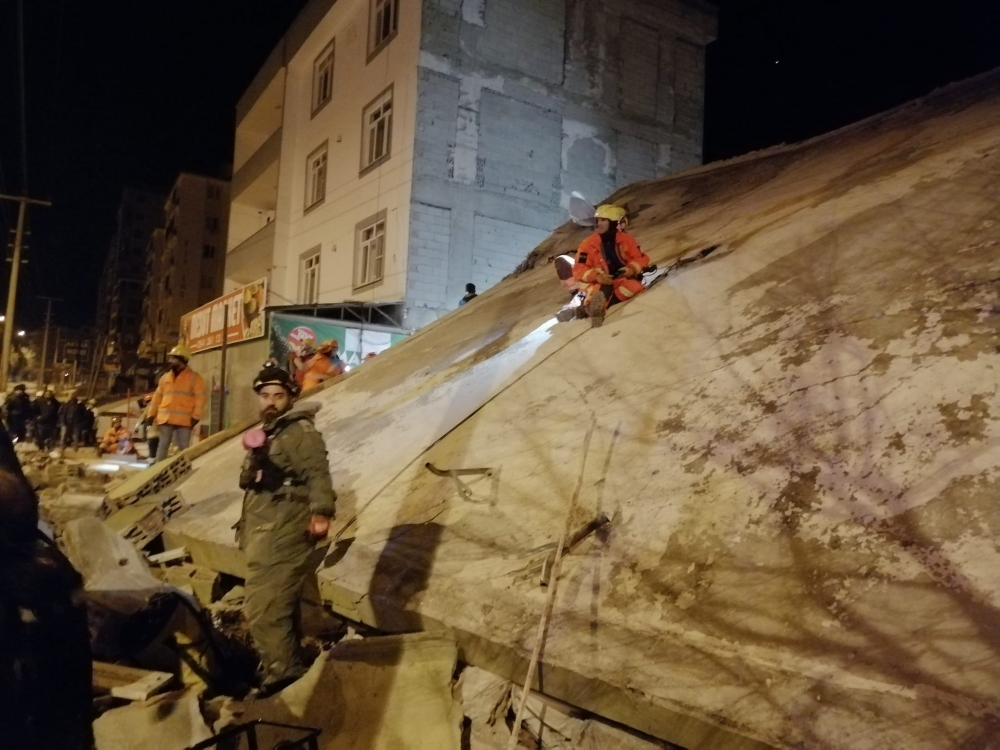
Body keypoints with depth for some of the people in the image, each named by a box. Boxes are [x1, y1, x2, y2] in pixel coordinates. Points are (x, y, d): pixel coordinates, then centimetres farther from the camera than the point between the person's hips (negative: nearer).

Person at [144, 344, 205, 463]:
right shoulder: (165, 377, 14)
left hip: (184, 420, -4)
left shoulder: (195, 378, 0)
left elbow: (199, 398, -5)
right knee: (163, 445, 6)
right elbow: (157, 396, 16)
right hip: (165, 418, 4)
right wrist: (151, 414, 11)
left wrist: (196, 417, -13)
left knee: (183, 447, -1)